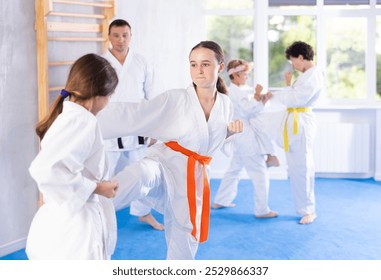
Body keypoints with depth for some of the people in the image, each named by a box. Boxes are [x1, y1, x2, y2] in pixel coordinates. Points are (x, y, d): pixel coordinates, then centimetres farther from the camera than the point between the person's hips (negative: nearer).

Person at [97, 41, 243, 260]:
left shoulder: (226, 105, 3)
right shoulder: (175, 99, -11)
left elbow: (224, 147, 17)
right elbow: (131, 115, -19)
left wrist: (231, 132, -6)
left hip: (192, 177, 5)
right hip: (164, 164, -4)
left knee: (185, 241, 14)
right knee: (138, 176, -41)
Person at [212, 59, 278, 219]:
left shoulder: (233, 91, 15)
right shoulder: (237, 92, -16)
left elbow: (251, 112, 17)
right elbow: (248, 110, -23)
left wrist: (262, 101, 6)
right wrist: (257, 96, -18)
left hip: (241, 137, 11)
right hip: (247, 137, -11)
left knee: (234, 169, 21)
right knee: (260, 174, -6)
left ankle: (220, 201, 29)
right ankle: (261, 210, -3)